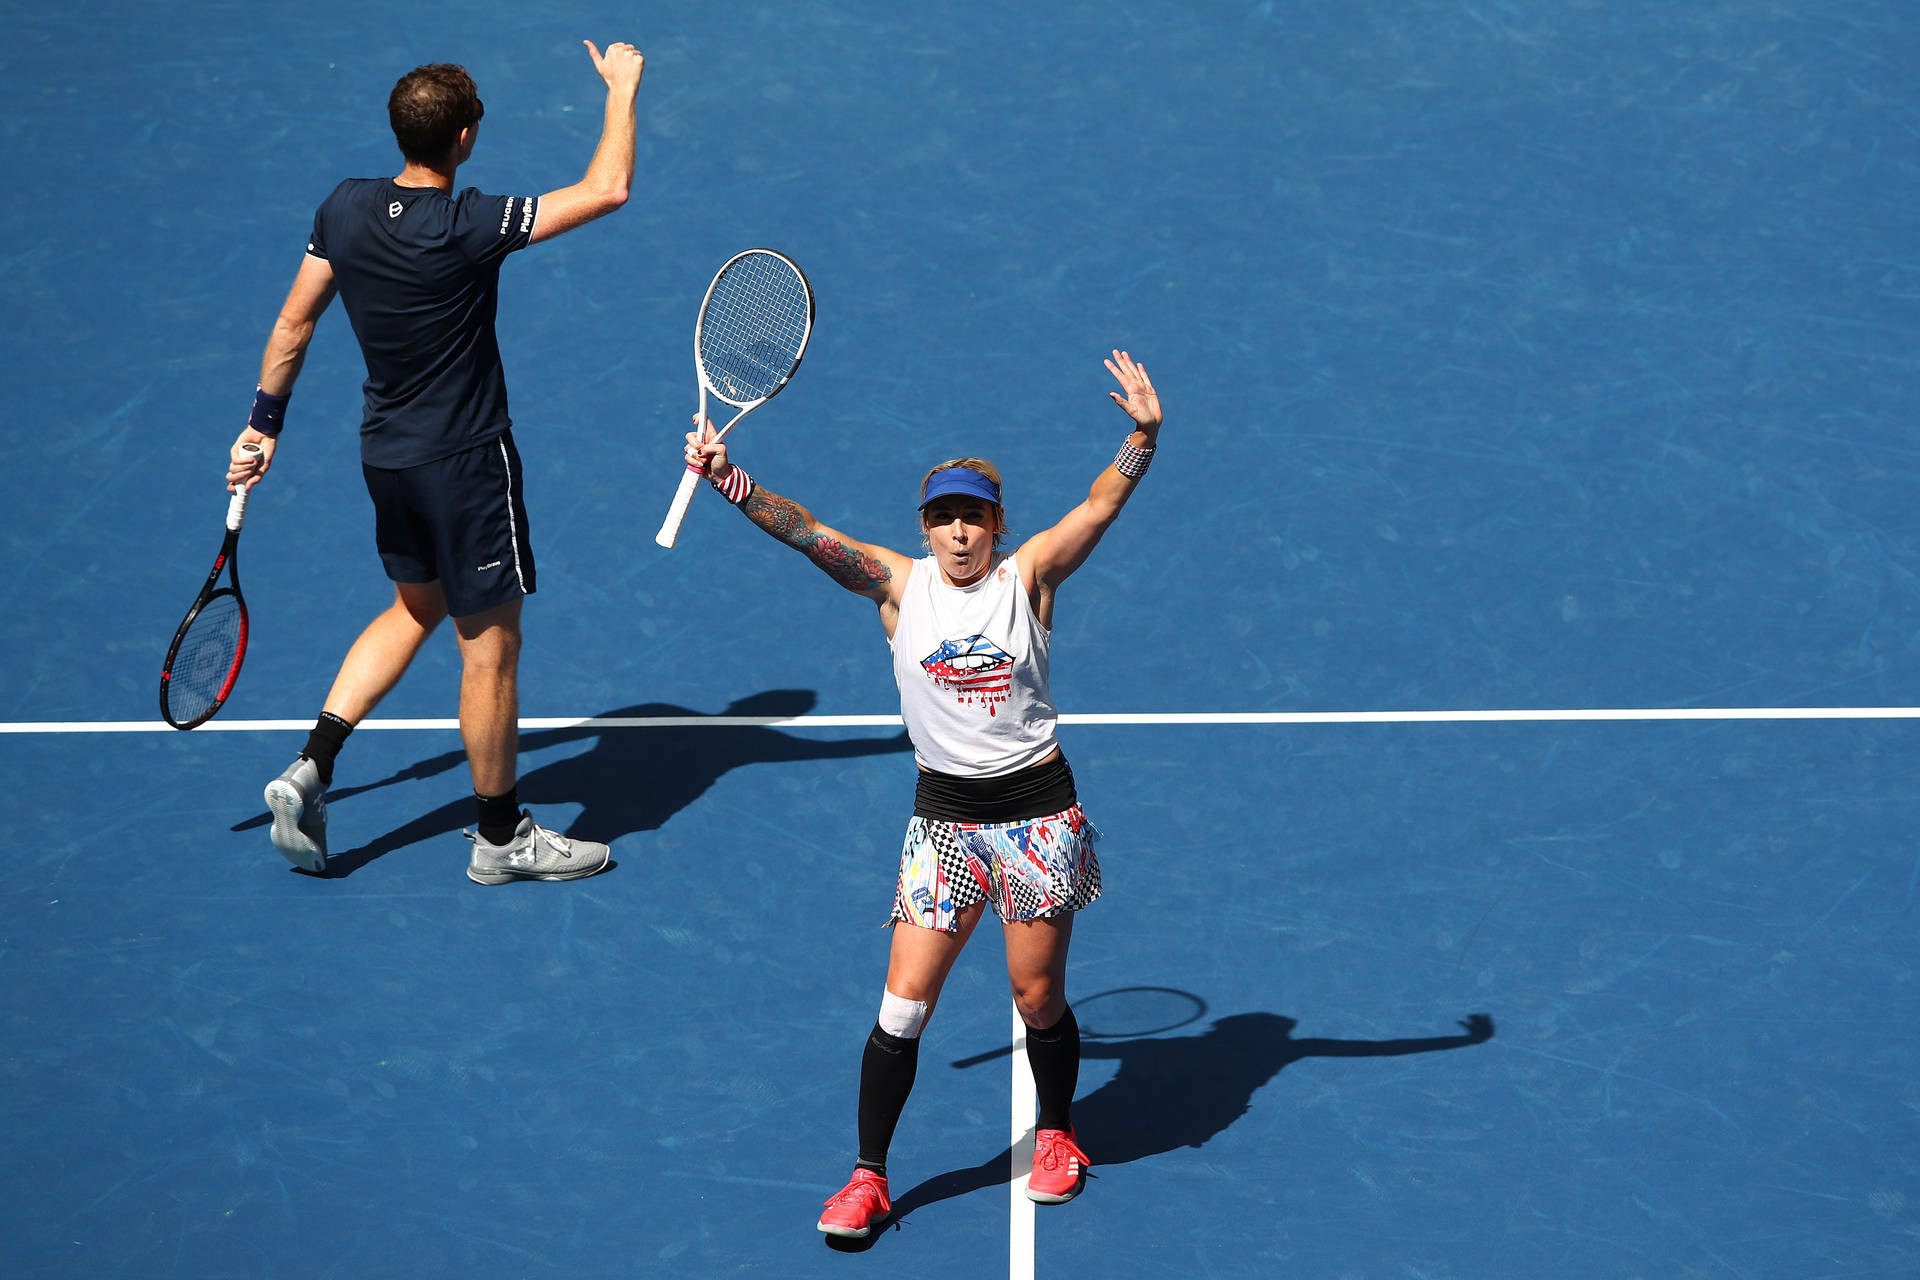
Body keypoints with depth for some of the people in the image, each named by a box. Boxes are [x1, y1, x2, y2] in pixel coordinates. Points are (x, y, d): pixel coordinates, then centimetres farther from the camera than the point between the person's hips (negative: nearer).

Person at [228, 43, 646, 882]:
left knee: (417, 607, 27)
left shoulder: (346, 209, -5)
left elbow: (294, 322, 5)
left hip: (386, 456, 7)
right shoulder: (467, 228, -24)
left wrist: (263, 422, 18)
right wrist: (621, 89, -11)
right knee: (490, 642, 7)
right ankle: (501, 838, 19)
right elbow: (608, 189, -25)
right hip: (465, 463, -7)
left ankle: (312, 767, 16)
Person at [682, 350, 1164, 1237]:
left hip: (1036, 806, -1)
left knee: (1038, 995, 8)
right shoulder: (899, 586, -2)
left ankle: (1055, 1132, 34)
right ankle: (869, 1175, 6)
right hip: (945, 813, 1)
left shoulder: (1028, 574, -3)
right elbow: (809, 534, -14)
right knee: (905, 998, -4)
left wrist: (1144, 436, -31)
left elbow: (1101, 506, -14)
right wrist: (727, 479, -28)